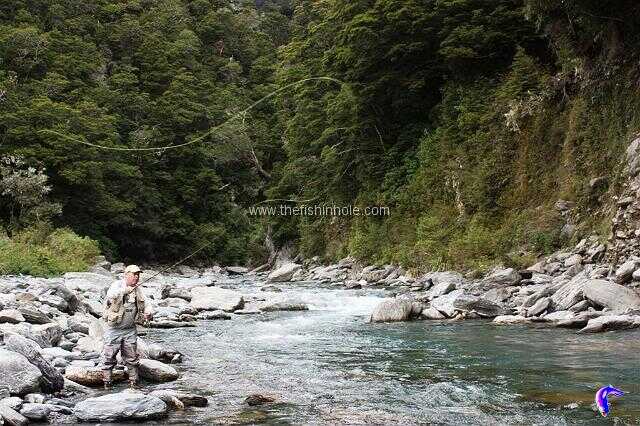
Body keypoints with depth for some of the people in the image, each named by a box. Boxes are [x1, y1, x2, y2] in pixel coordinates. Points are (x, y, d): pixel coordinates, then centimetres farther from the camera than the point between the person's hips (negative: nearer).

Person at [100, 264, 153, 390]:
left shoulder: (138, 290, 8)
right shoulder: (117, 285, -9)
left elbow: (145, 306, 14)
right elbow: (111, 296, -29)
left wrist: (148, 313, -8)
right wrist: (124, 291, -44)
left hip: (130, 330, 5)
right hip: (113, 329, -4)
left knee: (132, 359, 9)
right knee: (109, 358, 1)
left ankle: (134, 382, 19)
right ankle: (107, 383, 13)